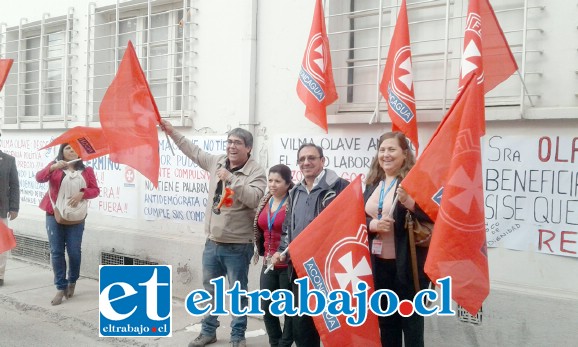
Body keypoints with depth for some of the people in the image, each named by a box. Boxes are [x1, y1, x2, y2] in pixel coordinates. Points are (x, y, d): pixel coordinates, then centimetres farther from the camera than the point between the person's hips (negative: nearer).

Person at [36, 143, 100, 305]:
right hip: (54, 216, 0)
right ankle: (61, 287, 4)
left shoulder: (87, 170, 8)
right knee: (56, 252, -1)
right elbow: (39, 178, -10)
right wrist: (53, 167, -28)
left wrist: (82, 194, -17)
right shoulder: (55, 166, 7)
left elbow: (95, 190, 2)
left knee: (74, 251, 1)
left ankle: (72, 281, 24)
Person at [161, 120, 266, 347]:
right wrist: (172, 133, 21)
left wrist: (231, 178, -27)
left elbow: (254, 198, -27)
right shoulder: (217, 162, 6)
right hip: (212, 243, 6)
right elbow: (194, 151, 20)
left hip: (238, 246, -6)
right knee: (210, 290, 17)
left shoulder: (256, 173, -11)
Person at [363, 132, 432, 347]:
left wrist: (408, 202, -29)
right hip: (379, 264, 6)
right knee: (386, 322, 16)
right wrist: (374, 225, -9)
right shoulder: (372, 183, 10)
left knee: (411, 322, 6)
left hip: (408, 264, -6)